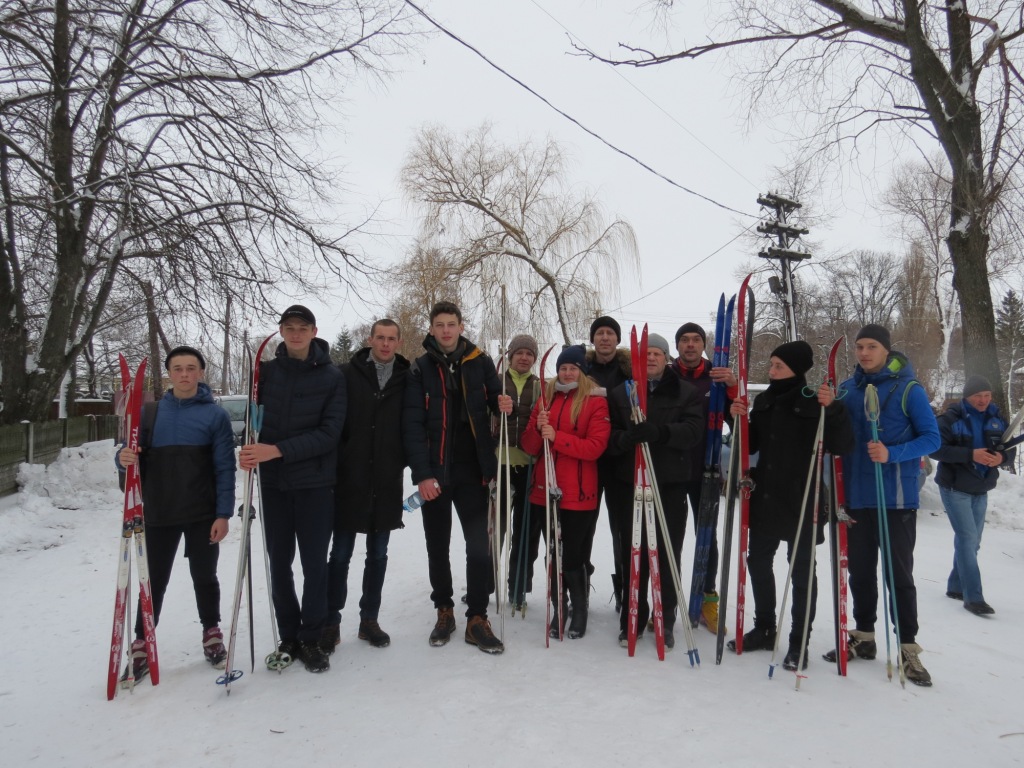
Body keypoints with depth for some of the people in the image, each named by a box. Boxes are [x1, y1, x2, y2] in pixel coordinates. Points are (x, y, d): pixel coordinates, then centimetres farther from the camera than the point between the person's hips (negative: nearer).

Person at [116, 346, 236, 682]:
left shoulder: (215, 415, -3)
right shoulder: (150, 412, 5)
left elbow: (225, 468, -6)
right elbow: (136, 458, 9)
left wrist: (223, 514, -11)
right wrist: (125, 458, -16)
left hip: (203, 515, -2)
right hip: (158, 515, 2)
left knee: (204, 577, 11)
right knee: (154, 581, 10)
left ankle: (212, 632, 29)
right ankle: (142, 643, 24)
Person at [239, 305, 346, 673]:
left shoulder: (332, 376, -4)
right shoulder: (267, 370, 5)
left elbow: (329, 433, -11)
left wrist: (278, 450, -19)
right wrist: (251, 449, -9)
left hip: (315, 482, -3)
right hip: (274, 481, 3)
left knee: (314, 563, 4)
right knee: (279, 563, 10)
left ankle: (311, 639, 20)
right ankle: (288, 637, 25)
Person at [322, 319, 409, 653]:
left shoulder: (407, 379, 3)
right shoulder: (347, 374, -2)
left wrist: (403, 462, 0)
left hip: (387, 484, 2)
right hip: (349, 480, -2)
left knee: (378, 554, 12)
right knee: (340, 553, 6)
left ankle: (369, 619, 26)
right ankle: (331, 621, 20)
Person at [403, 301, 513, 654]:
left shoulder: (480, 363, 3)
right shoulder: (420, 369, -1)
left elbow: (494, 401, 9)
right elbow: (412, 425, -7)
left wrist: (504, 405, -16)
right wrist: (422, 473, -15)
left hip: (472, 470, 0)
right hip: (434, 473, 0)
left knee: (479, 545, -1)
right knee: (437, 546, 11)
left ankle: (477, 618, 12)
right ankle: (444, 611, 28)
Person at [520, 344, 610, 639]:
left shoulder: (596, 402, -2)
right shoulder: (545, 399, 12)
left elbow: (595, 446, -13)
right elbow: (529, 447, 9)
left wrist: (556, 437, -21)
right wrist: (538, 429, -12)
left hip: (579, 495, -5)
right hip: (545, 492, 5)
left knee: (573, 557, 1)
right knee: (553, 554, 12)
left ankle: (580, 610, 23)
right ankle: (558, 609, 28)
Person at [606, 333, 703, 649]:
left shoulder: (687, 392, 7)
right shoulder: (620, 392, 10)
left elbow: (694, 431, -8)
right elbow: (608, 436, 2)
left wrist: (660, 431, -26)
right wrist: (626, 437, -21)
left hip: (671, 484, -1)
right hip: (628, 483, 1)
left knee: (668, 554, 4)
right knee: (632, 552, 5)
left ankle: (666, 620, 20)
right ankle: (632, 618, 18)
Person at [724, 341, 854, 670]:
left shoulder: (815, 400, -9)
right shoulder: (764, 400, 8)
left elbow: (841, 445, -16)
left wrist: (832, 409, -28)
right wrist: (739, 420, -5)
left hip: (801, 500, -6)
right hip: (764, 498, 6)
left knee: (801, 568, 5)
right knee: (758, 561, 14)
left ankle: (799, 642, 18)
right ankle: (764, 629, 31)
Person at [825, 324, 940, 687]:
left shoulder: (908, 389, -5)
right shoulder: (847, 388, 8)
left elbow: (932, 437, -8)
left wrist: (892, 453, -21)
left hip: (896, 498, -4)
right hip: (856, 497, 4)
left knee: (899, 574, 3)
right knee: (860, 571, 13)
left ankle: (908, 648, 15)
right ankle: (863, 636, 28)